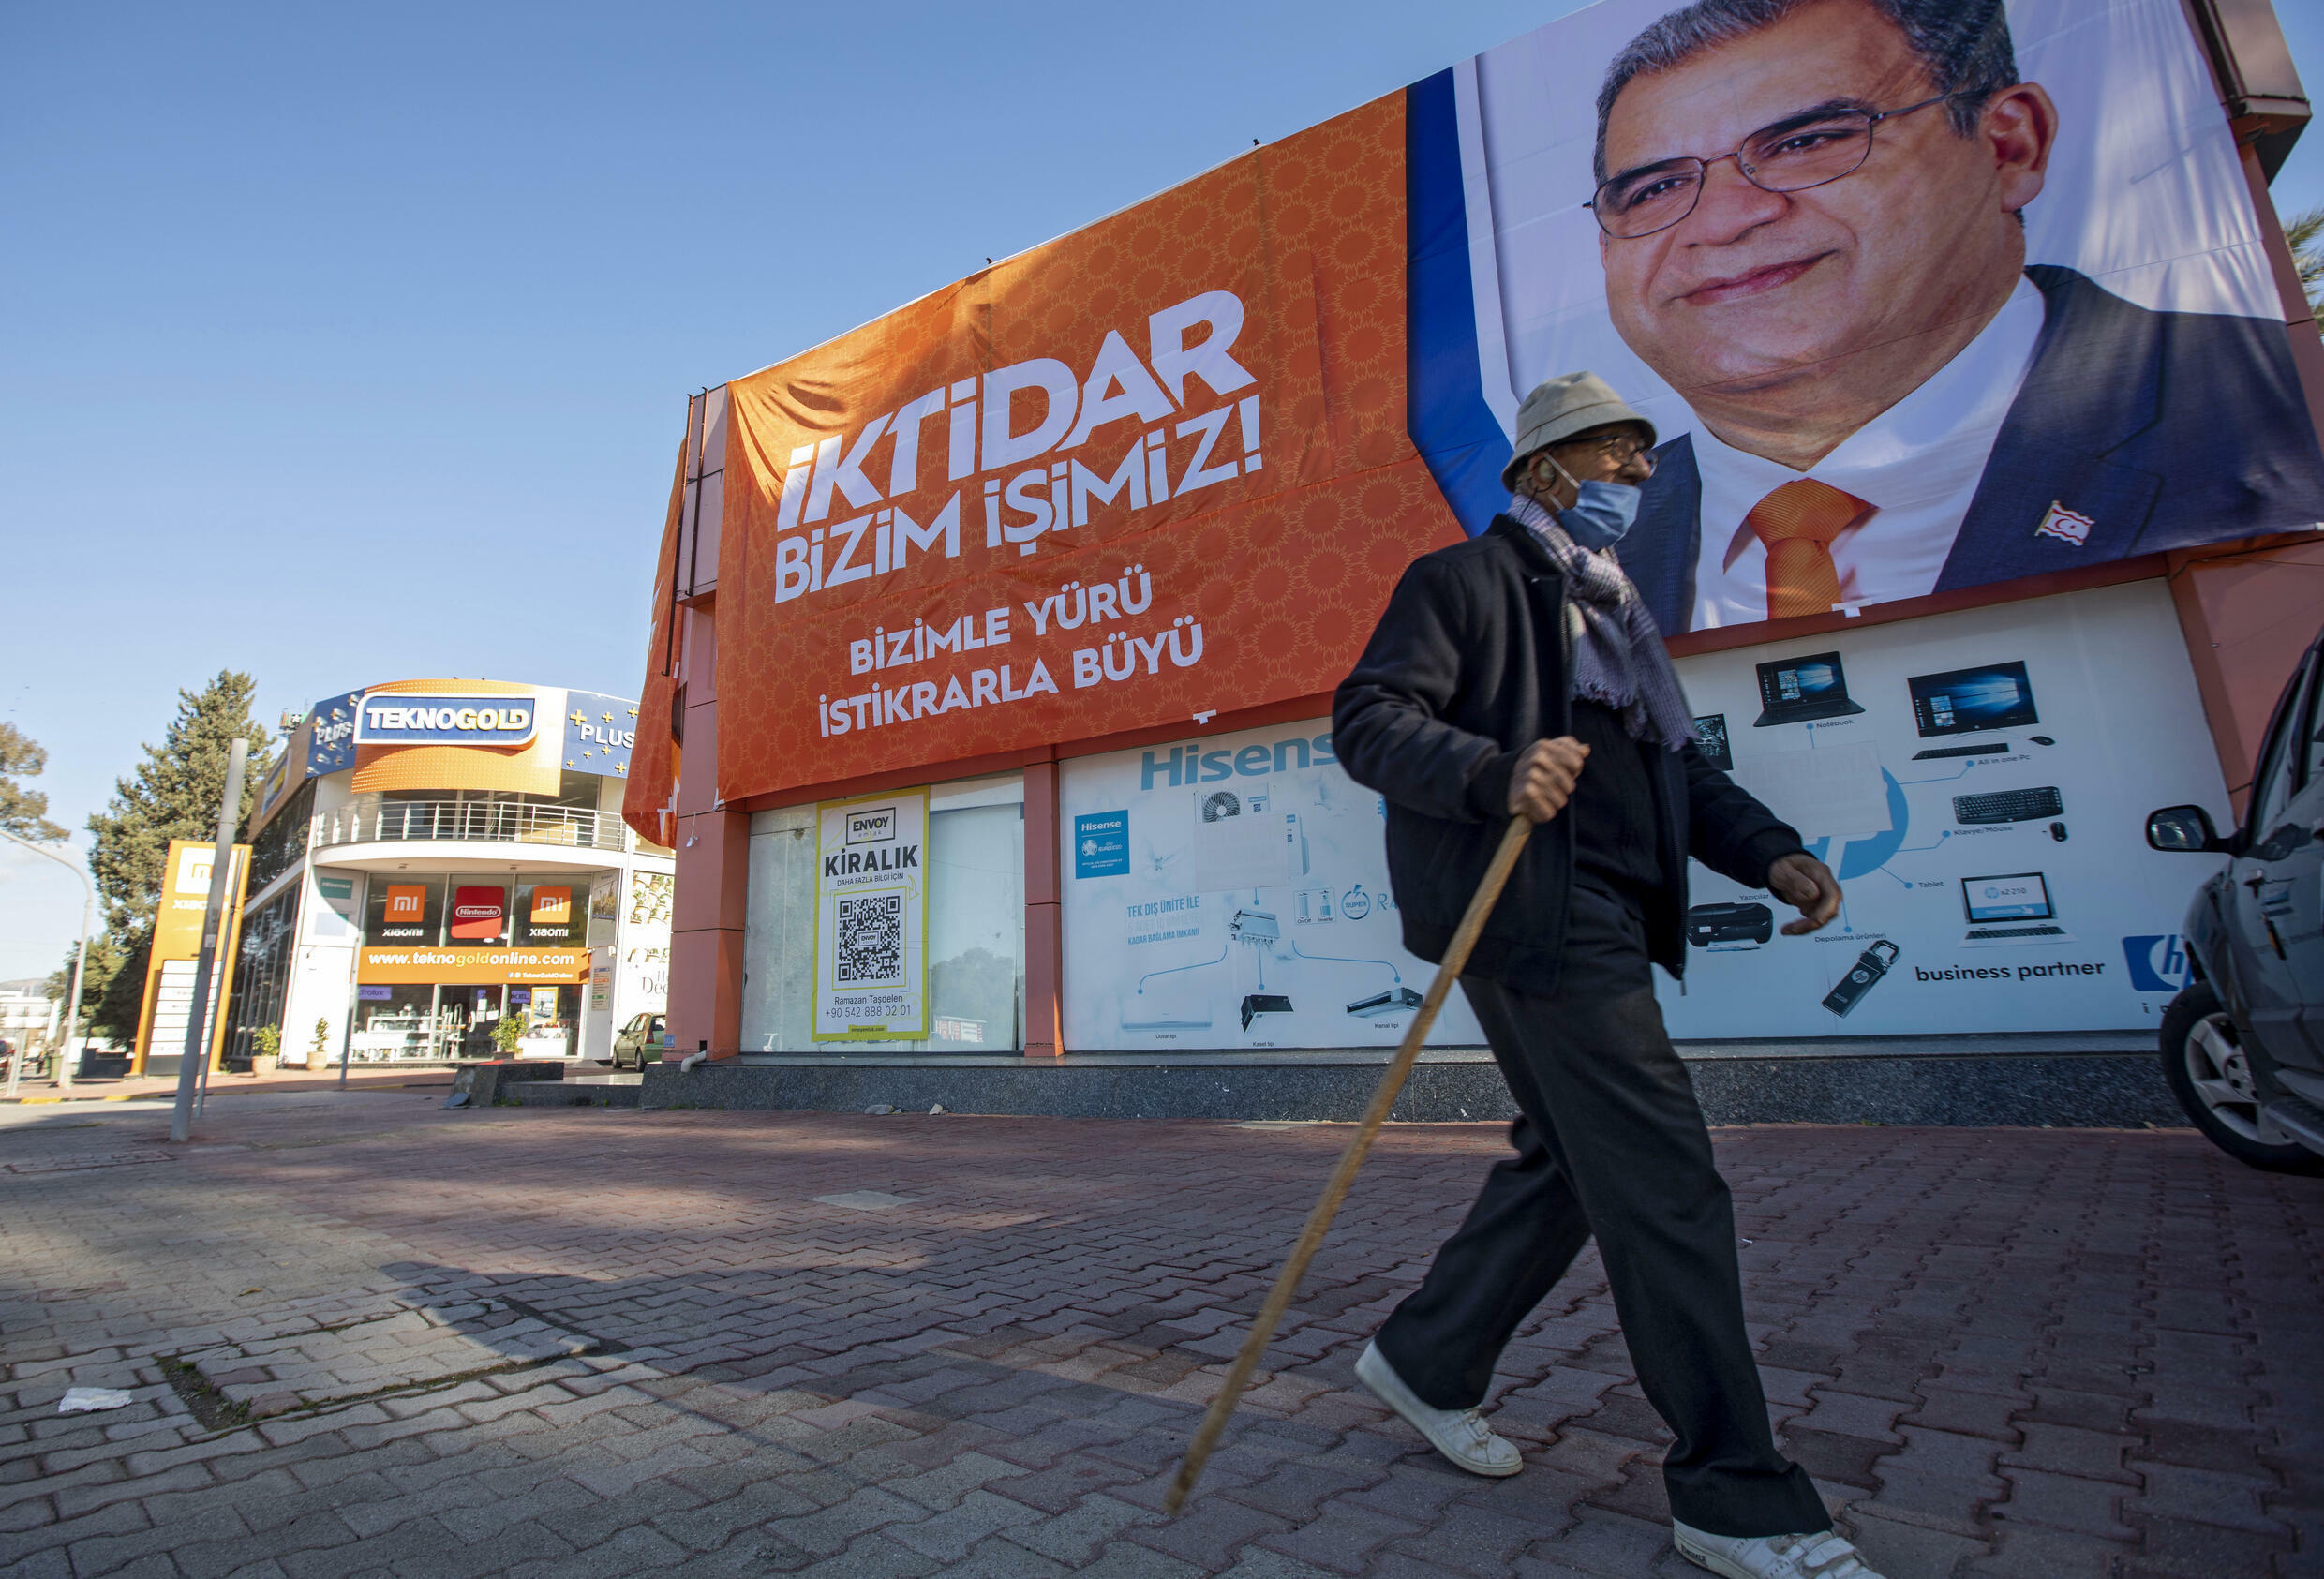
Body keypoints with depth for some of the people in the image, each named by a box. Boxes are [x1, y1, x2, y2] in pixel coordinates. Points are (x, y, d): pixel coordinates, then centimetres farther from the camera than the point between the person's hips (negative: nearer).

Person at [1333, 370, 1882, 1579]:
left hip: (1601, 922, 10)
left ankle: (1425, 1362, 30)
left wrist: (1771, 854, 5)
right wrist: (1498, 773, -28)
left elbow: (1676, 765, 23)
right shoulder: (1466, 578, 0)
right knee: (1665, 1185, -7)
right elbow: (1366, 720, -12)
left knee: (1569, 1162, 14)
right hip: (1529, 917, -10)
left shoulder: (1609, 608, 26)